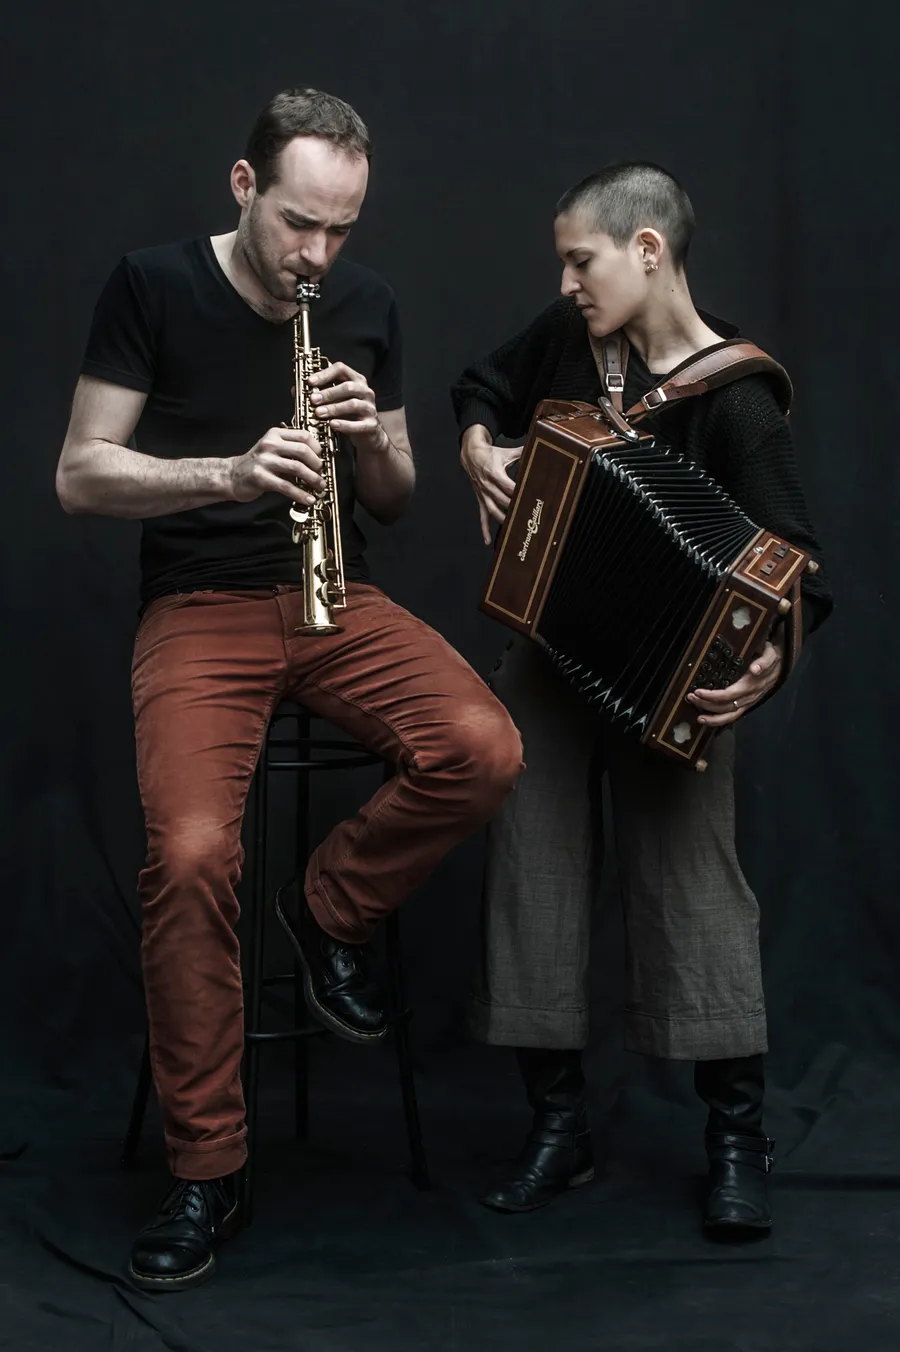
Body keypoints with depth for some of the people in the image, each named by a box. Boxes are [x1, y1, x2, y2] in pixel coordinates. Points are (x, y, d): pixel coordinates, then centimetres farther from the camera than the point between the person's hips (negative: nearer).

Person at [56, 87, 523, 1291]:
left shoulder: (368, 305, 9)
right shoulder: (152, 288, -2)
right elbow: (79, 477, -6)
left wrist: (374, 439, -9)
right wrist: (231, 471, -21)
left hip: (335, 597, 3)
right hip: (199, 607, -3)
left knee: (485, 751, -26)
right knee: (193, 851, -28)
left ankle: (331, 912, 3)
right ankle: (205, 1172, -9)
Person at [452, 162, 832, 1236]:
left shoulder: (736, 400, -17)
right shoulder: (569, 338, -1)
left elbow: (796, 567, -21)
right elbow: (483, 390, 20)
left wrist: (772, 656, -41)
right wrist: (479, 447, -2)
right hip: (551, 652, 5)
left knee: (693, 880, -5)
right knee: (535, 873, 3)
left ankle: (737, 1137, 9)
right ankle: (558, 1127, 14)